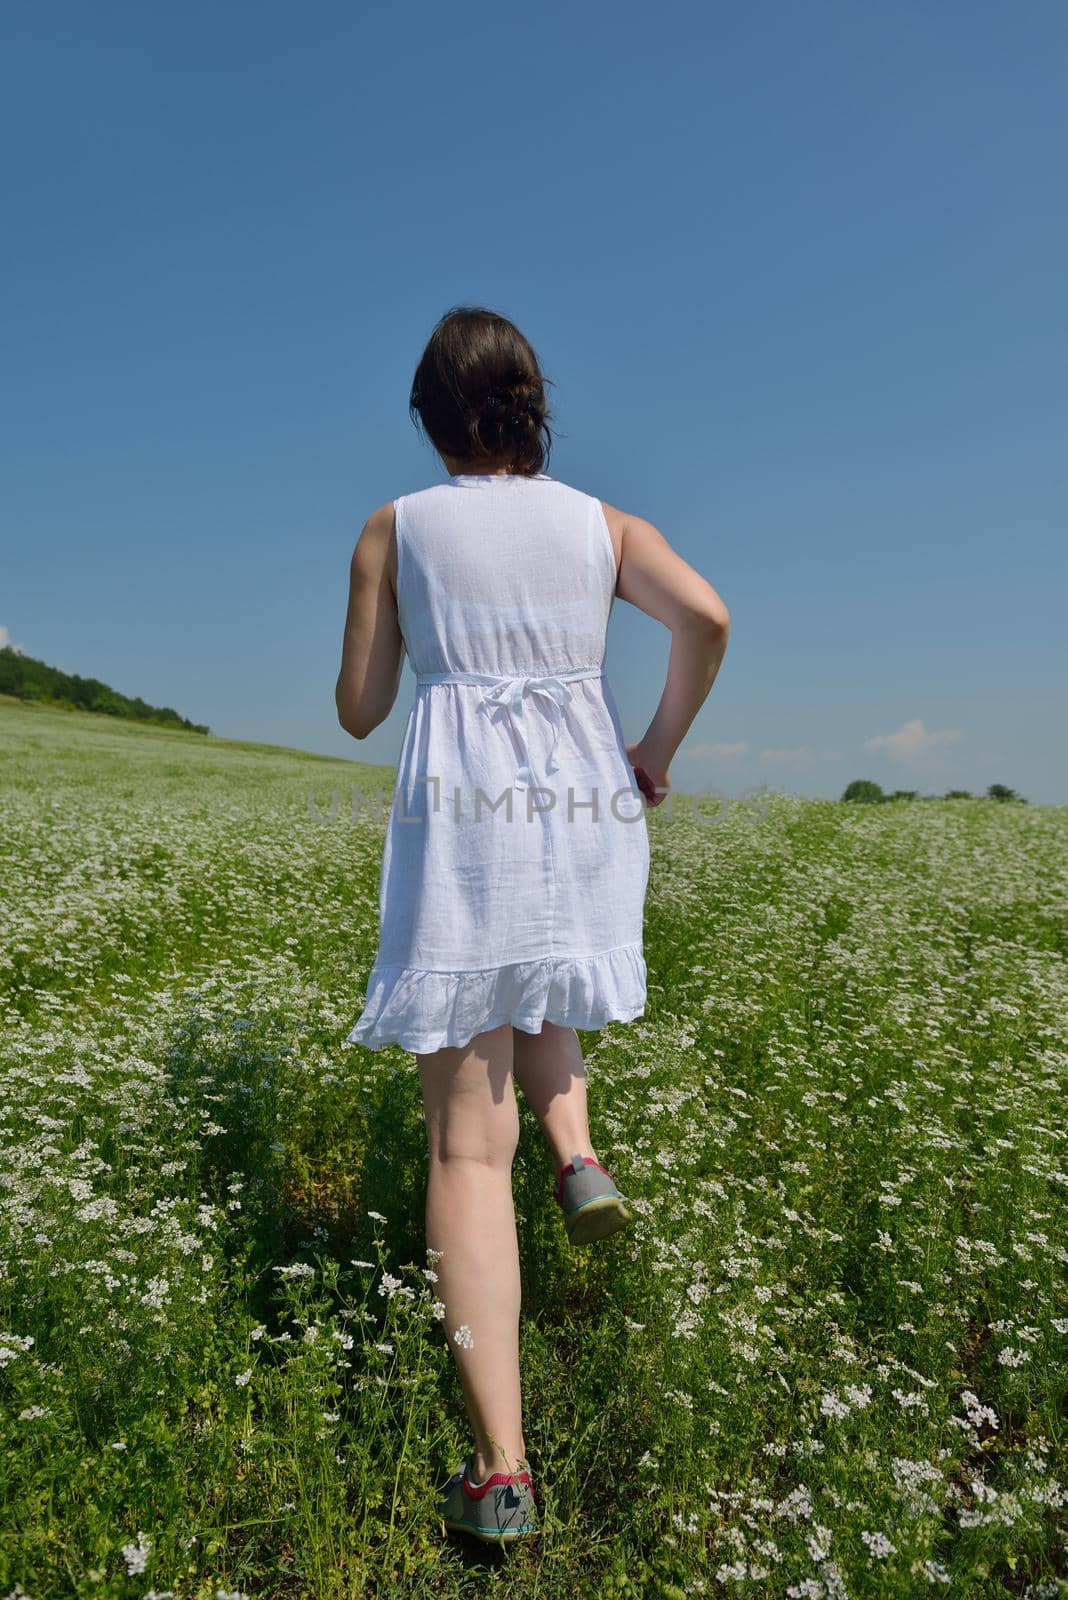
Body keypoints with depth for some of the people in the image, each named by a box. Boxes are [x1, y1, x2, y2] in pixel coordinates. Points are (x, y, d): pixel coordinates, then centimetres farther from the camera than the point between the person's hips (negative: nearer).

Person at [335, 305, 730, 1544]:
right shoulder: (605, 524, 11)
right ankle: (578, 1156, 14)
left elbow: (358, 712, 7)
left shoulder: (393, 527, 7)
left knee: (468, 1144, 1)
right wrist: (661, 748, 6)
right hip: (585, 815, 3)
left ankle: (501, 1470, -1)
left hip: (459, 823, -2)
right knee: (538, 983, 37)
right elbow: (707, 616, -7)